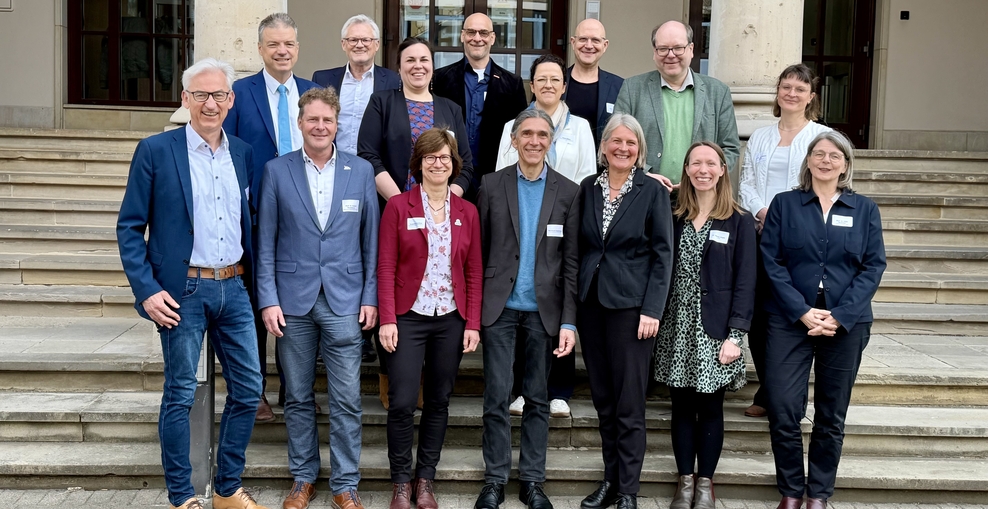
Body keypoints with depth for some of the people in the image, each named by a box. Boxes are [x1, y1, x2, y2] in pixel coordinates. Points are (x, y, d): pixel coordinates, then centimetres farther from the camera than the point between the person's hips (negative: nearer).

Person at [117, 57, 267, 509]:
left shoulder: (243, 153, 8)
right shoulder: (155, 151, -5)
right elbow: (129, 227, -4)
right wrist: (146, 290, -12)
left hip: (234, 288, 5)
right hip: (182, 291, -4)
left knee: (248, 389, 8)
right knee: (180, 395, 5)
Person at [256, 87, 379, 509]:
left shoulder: (361, 171, 3)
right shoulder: (276, 171, 2)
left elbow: (371, 239, 5)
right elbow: (265, 241, 1)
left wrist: (370, 296, 0)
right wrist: (268, 299, -5)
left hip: (344, 300, 0)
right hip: (293, 300, 0)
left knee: (346, 399, 1)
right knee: (298, 397, 10)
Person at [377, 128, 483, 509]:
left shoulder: (467, 212, 7)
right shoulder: (398, 206, -1)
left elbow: (474, 273, 6)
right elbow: (386, 268, -3)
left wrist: (473, 324, 0)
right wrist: (387, 319, -11)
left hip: (451, 320, 3)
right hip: (408, 318, -2)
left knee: (438, 402, 8)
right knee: (402, 403, -5)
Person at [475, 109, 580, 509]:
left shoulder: (568, 192, 2)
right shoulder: (492, 185, 2)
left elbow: (571, 262, 0)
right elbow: (479, 250, 2)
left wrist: (569, 321, -6)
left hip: (544, 310, 1)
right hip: (499, 308, 0)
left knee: (538, 399, 9)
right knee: (496, 398, 3)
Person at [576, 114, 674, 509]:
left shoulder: (653, 191, -3)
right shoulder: (588, 187, 8)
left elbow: (663, 254, -4)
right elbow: (579, 247, 10)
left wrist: (652, 310, -11)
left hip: (631, 305, -4)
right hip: (590, 302, 4)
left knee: (629, 404, -1)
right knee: (603, 400, 11)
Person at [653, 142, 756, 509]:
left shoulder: (739, 222, 0)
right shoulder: (674, 218, 7)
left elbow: (745, 283, -4)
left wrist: (735, 334, -11)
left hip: (714, 330, -2)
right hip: (677, 329, 2)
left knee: (710, 408, 5)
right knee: (682, 406, 7)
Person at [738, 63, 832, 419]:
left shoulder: (823, 136, 4)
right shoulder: (760, 137, 17)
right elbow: (746, 183, 12)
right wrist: (761, 211, -7)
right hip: (760, 237, 4)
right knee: (757, 316, 1)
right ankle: (767, 394, 14)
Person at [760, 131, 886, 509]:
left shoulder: (864, 210, 7)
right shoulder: (784, 204, 5)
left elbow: (873, 267, 1)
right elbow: (772, 262, -2)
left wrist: (839, 316, -12)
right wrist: (803, 312, -13)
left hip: (846, 325, 1)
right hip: (790, 321, -1)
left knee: (832, 415, 8)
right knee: (782, 411, -6)